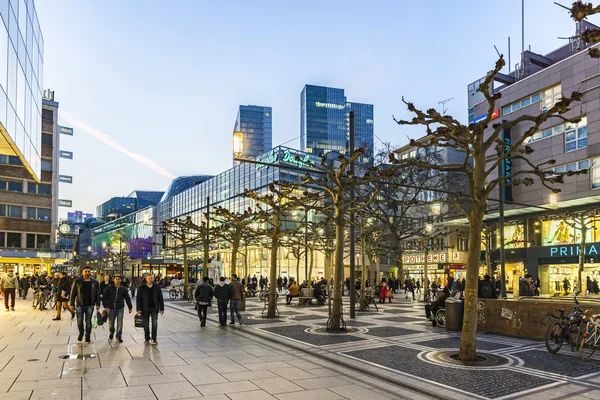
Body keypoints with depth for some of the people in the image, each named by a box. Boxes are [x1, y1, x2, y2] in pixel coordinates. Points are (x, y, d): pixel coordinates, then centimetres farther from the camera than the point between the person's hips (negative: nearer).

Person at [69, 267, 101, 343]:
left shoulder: (95, 282, 3)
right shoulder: (77, 282, 0)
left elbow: (98, 294, 4)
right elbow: (72, 293, 1)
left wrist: (98, 304, -2)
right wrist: (71, 304, -4)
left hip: (90, 305, 0)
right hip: (80, 305, 0)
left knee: (88, 321, 5)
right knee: (79, 321, 1)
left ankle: (88, 337, 17)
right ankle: (81, 333, 28)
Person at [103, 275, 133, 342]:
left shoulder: (123, 289, 2)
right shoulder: (109, 288, -3)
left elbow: (127, 298, 8)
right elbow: (104, 297, -4)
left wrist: (130, 307, 8)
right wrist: (105, 306, -15)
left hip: (120, 308, 0)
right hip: (111, 308, 0)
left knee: (120, 323, -1)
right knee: (111, 323, 11)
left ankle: (119, 336, 10)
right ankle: (111, 333, 40)